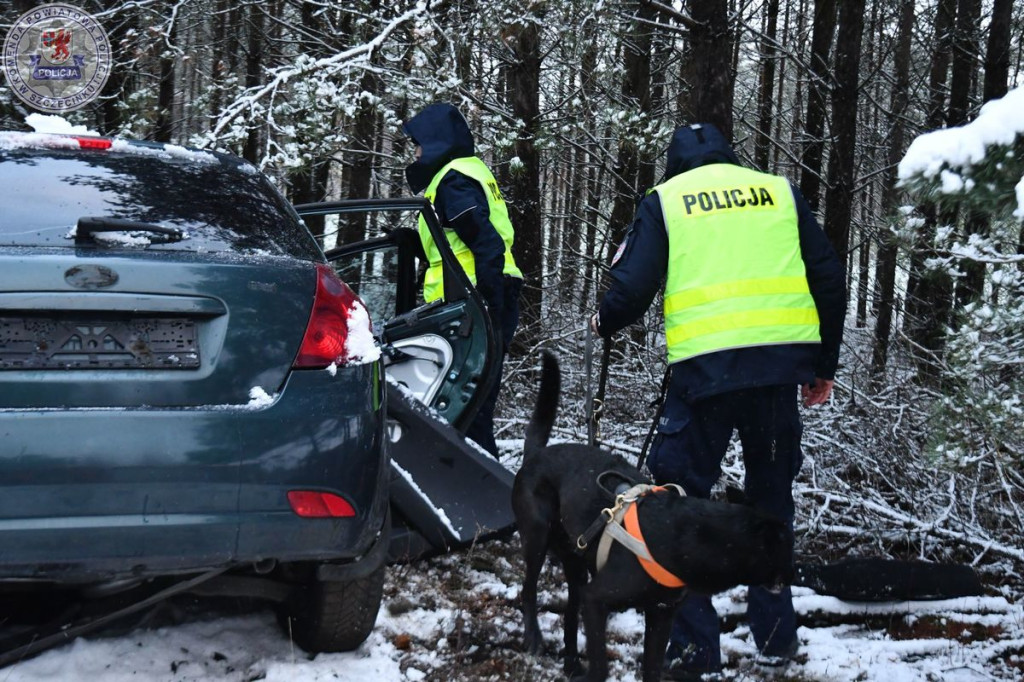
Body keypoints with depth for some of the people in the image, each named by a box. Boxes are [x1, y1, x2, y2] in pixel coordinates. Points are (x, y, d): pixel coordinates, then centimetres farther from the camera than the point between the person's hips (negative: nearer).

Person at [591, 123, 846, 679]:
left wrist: (604, 321, 23)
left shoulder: (664, 200, 10)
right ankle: (775, 633, 22)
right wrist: (824, 366, 22)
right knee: (771, 494, 19)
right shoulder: (779, 191, 17)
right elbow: (829, 280, 14)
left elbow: (632, 288, 1)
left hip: (705, 363, -3)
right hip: (782, 361, 3)